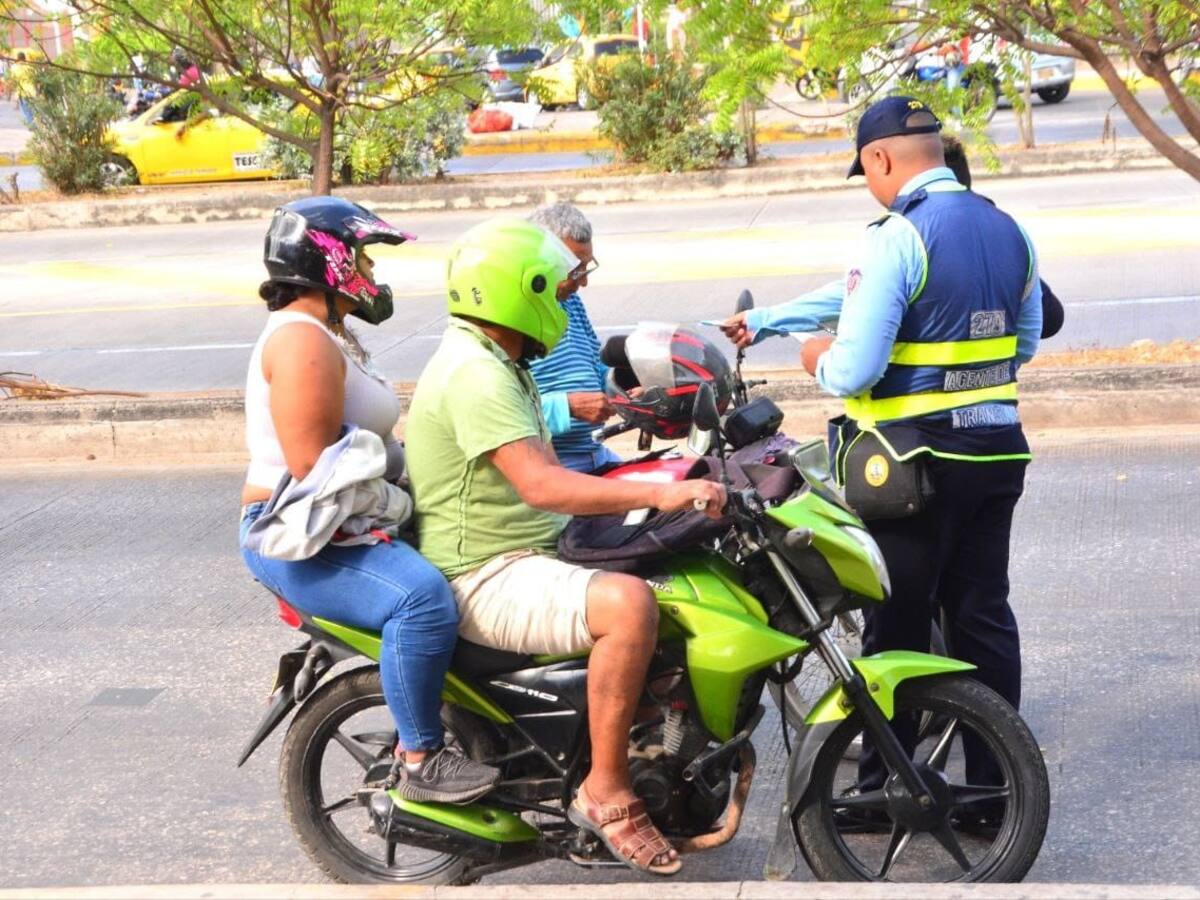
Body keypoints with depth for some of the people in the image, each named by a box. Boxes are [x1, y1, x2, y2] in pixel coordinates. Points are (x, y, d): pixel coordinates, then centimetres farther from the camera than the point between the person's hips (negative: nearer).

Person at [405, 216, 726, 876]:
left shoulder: (497, 362, 16)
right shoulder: (474, 372, -20)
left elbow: (544, 472, 20)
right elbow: (541, 485, -31)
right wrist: (658, 494, -34)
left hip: (527, 552, 11)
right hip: (485, 578, -11)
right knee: (629, 606, -32)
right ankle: (606, 792, -20)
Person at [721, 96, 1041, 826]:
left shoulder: (899, 238, -16)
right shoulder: (1009, 232, 8)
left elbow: (854, 370, -22)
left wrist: (822, 360, 4)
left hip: (913, 463, -7)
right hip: (997, 453, 7)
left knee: (898, 626, 4)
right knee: (985, 617, 12)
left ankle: (887, 786, 14)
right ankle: (995, 788, 18)